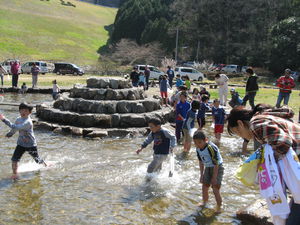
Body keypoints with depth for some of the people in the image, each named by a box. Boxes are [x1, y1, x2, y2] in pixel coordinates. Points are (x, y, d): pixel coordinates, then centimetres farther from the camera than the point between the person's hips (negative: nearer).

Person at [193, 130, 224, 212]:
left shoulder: (211, 148, -31)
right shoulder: (198, 149, -8)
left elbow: (216, 164, -25)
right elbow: (201, 161, 7)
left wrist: (214, 177, -20)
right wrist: (201, 174, 10)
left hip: (217, 168, -7)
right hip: (208, 168, 7)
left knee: (215, 189, -10)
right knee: (204, 187, 14)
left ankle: (219, 206, 11)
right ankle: (205, 201, 40)